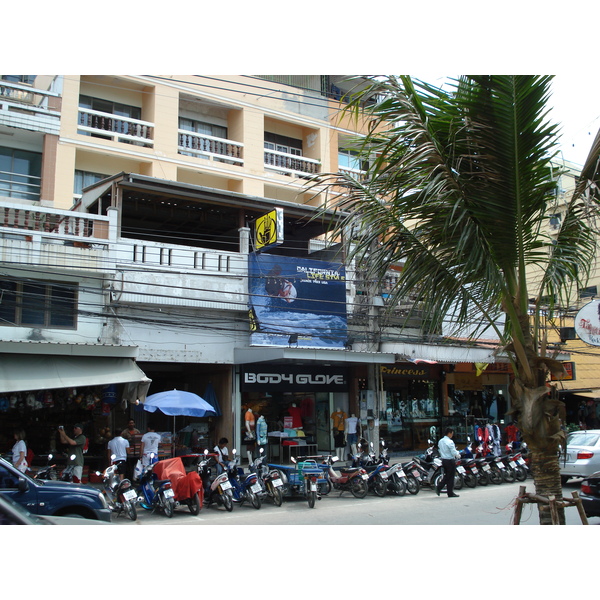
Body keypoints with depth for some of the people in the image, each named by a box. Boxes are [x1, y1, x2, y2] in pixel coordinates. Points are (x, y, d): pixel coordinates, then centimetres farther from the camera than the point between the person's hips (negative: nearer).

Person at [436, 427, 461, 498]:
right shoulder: (450, 442, -18)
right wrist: (458, 455, 3)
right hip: (450, 460, -7)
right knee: (450, 477, 2)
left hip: (443, 460, 7)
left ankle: (439, 487, 3)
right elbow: (454, 452, -18)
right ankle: (450, 493, 9)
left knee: (446, 476, 17)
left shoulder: (440, 441, 7)